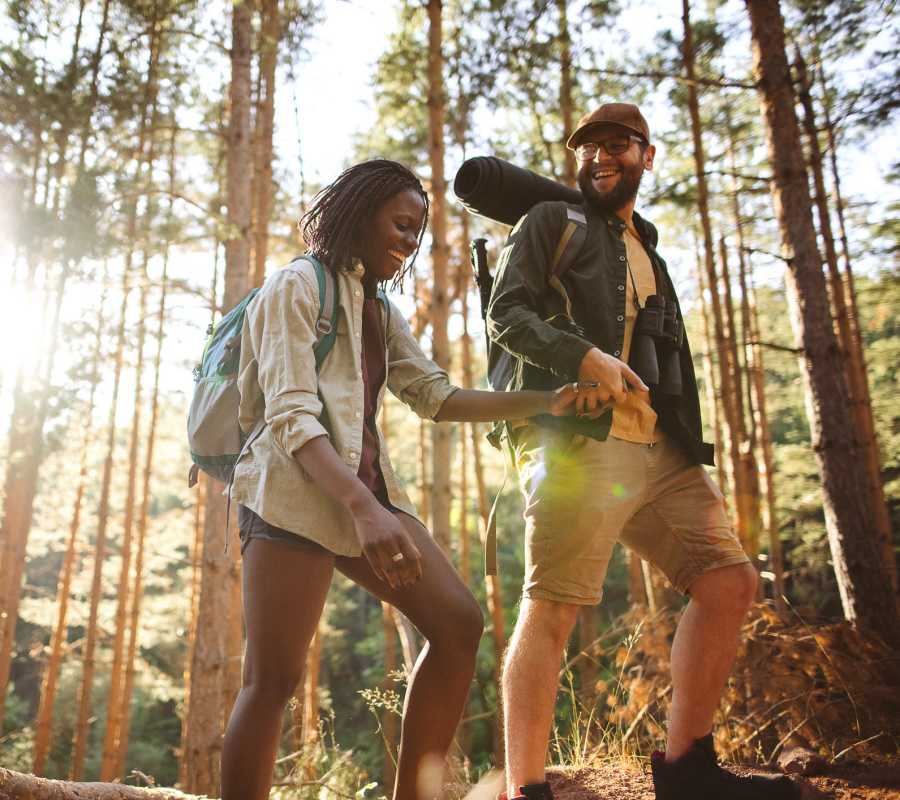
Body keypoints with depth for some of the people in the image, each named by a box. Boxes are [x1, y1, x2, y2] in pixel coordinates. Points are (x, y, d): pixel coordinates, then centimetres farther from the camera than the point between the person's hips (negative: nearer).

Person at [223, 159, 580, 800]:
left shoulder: (380, 313, 22)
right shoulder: (297, 286, -2)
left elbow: (437, 397, 13)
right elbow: (291, 416, -14)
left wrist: (544, 403, 4)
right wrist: (363, 507, -29)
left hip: (366, 490, 8)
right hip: (295, 493, -8)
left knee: (458, 623, -3)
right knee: (274, 680, -9)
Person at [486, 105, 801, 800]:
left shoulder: (648, 255, 30)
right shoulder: (551, 223, 11)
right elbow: (505, 312, -3)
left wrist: (691, 447, 19)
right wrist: (582, 355, -19)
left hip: (660, 450, 7)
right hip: (575, 441, -7)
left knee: (730, 581, 1)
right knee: (552, 608, -13)